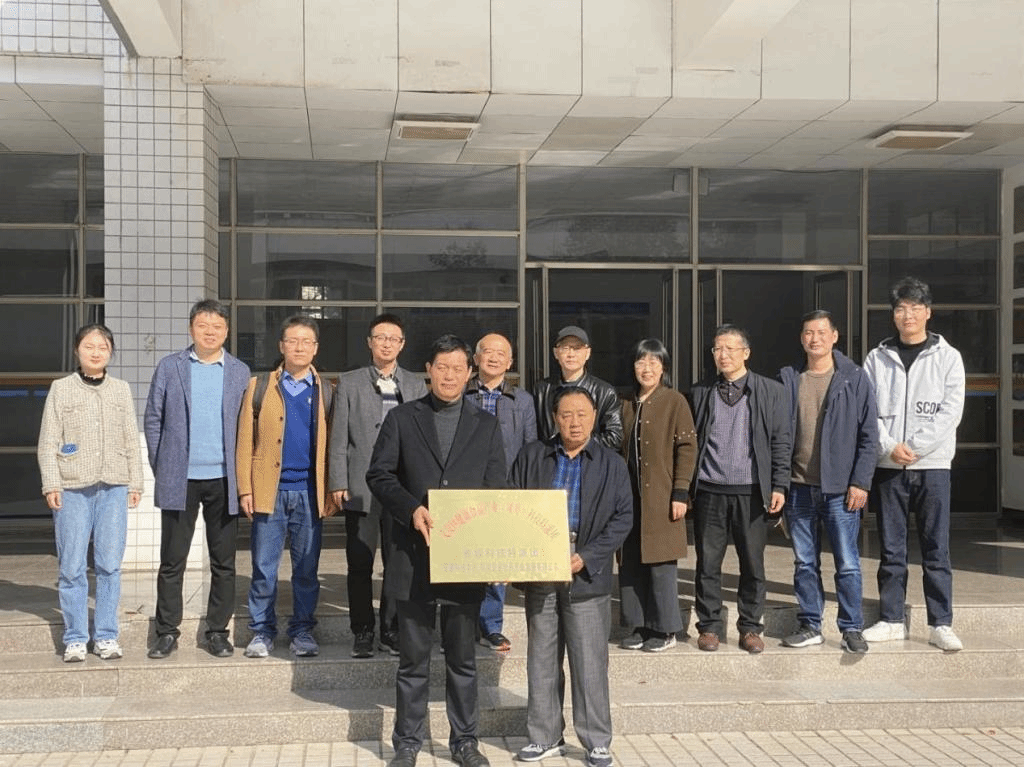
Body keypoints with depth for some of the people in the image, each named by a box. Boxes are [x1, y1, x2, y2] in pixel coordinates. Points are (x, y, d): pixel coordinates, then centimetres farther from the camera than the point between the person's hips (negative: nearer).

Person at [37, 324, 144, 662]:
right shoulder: (61, 389, 5)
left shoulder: (121, 390, 11)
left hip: (114, 488, 2)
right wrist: (51, 484, -5)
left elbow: (131, 441, 12)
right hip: (72, 489, -2)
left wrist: (136, 483, 7)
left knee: (109, 566, 2)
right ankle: (75, 638, 8)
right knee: (72, 568, -1)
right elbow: (48, 442, 3)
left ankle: (106, 635, 10)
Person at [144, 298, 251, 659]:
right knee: (172, 561, 4)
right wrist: (161, 468, 1)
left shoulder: (240, 372, 7)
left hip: (223, 481, 1)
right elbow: (152, 420, 7)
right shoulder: (169, 367, 5)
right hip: (179, 480, -1)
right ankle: (167, 632, 14)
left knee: (223, 562, 6)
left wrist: (241, 474, 2)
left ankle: (217, 631, 16)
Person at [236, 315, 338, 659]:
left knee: (307, 568, 6)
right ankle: (262, 631, 14)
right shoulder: (259, 387, 7)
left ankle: (302, 631, 16)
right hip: (269, 491, 0)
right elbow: (245, 441, 4)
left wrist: (332, 491, -3)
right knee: (264, 568, 4)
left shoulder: (327, 391, 8)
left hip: (310, 492, 1)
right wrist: (245, 488, -4)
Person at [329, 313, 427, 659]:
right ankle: (362, 632, 14)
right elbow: (339, 437, 4)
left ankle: (391, 630, 15)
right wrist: (338, 483, -4)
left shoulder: (416, 385, 10)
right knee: (360, 565, 4)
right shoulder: (349, 383, 7)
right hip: (361, 488, -1)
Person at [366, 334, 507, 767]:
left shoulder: (486, 426, 9)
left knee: (463, 658, 10)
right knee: (413, 659, 7)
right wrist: (411, 509, -15)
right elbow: (379, 475, 1)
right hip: (414, 556, -1)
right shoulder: (401, 419, 6)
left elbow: (496, 491, 6)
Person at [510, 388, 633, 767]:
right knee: (542, 661, 9)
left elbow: (622, 518, -1)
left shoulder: (612, 464, 4)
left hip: (587, 576, -2)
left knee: (590, 663, 2)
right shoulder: (531, 456, 7)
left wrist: (587, 558, -12)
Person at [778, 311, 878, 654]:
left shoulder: (854, 378, 0)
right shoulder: (788, 379, 7)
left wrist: (860, 482, -8)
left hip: (840, 488, -3)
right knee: (804, 563, 10)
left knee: (847, 563, 1)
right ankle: (810, 626, 20)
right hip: (798, 487, 3)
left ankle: (852, 628, 13)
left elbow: (869, 434, -1)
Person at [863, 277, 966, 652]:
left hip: (932, 465, -1)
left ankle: (941, 624, 8)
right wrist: (889, 447, -13)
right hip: (888, 466, 2)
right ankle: (891, 620, 15)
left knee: (936, 549, 2)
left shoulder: (948, 357, 3)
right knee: (891, 549, 7)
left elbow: (951, 410, -6)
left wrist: (914, 447, -14)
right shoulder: (878, 358, 7)